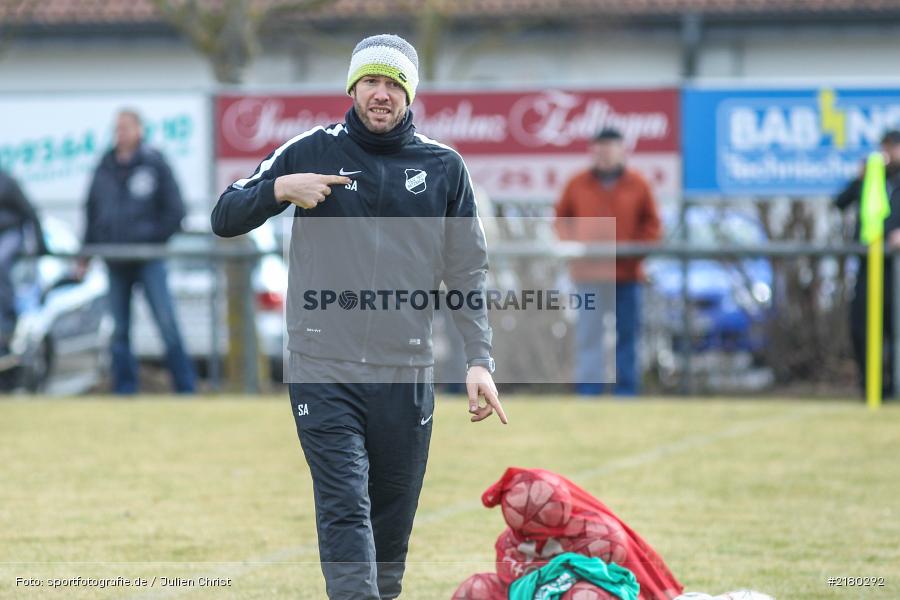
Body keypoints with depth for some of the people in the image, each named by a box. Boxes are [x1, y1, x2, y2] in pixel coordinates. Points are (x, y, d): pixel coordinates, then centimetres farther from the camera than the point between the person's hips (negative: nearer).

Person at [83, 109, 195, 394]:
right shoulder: (105, 167, 11)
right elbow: (92, 210, 17)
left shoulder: (155, 164, 0)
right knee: (119, 331, 4)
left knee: (167, 323, -9)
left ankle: (186, 387, -5)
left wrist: (154, 239, -7)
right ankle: (124, 389, 9)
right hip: (116, 263, 4)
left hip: (148, 260, -4)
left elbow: (175, 210, 1)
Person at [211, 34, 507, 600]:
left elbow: (468, 274, 9)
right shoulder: (312, 152, 5)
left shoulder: (444, 167, 8)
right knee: (345, 511, -13)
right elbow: (225, 219, 8)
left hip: (407, 375, 2)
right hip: (324, 370, -2)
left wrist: (479, 360, -2)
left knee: (393, 522, 8)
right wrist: (279, 188, -12)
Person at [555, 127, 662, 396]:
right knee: (588, 334, -2)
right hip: (589, 273, 0)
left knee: (627, 333, 3)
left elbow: (652, 225, 7)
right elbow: (562, 219, 13)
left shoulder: (637, 185, 3)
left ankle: (626, 391, 8)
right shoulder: (578, 185, 5)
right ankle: (588, 390, -1)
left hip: (627, 273, 0)